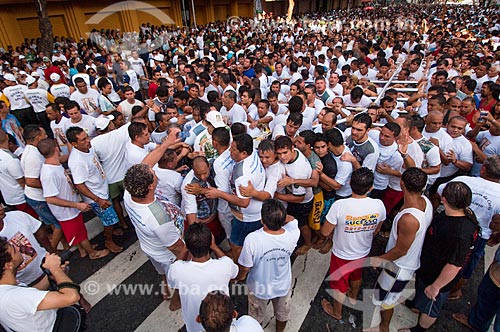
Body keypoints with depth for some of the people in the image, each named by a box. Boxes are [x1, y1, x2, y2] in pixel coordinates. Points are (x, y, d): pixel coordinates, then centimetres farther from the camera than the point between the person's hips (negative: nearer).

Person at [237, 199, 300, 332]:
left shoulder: (252, 240, -39)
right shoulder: (293, 234, -32)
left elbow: (245, 268, -20)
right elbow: (291, 219, -5)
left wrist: (239, 277, -1)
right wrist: (279, 216, -18)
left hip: (259, 288, -2)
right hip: (283, 286, 2)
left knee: (256, 317, 32)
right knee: (282, 313, 35)